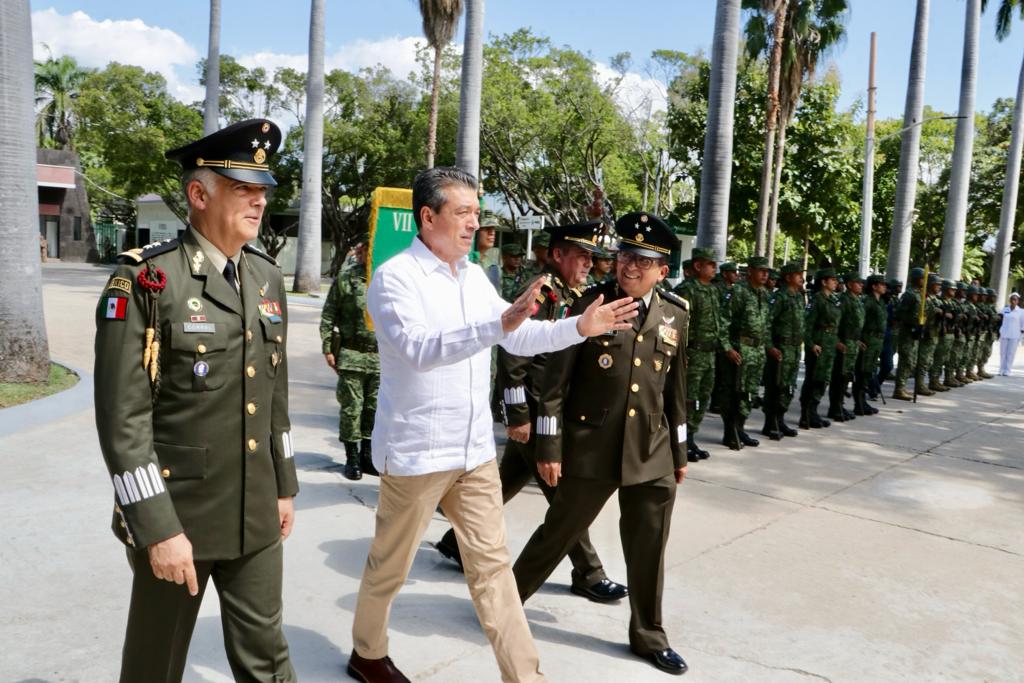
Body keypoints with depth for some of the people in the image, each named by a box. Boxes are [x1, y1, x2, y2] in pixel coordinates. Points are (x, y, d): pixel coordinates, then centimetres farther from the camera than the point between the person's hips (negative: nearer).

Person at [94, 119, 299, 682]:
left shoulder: (267, 278, 6)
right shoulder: (146, 279, -14)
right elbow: (122, 417, -17)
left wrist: (284, 486, 13)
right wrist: (157, 528, -18)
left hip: (256, 514, 5)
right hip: (174, 514, -5)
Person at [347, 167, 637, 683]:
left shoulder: (474, 276, 8)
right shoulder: (395, 277, -13)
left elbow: (520, 337, 10)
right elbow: (419, 349, -28)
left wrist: (580, 327, -4)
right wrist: (499, 324, -38)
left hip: (475, 449, 6)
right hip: (416, 451, -6)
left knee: (492, 565, 10)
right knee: (390, 564, 13)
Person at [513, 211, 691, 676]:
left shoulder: (676, 316, 5)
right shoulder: (590, 303, -8)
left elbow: (675, 390, 12)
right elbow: (556, 381, -8)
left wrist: (679, 452, 14)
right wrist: (549, 447, -11)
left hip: (652, 455, 4)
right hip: (590, 450, -3)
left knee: (649, 549, 13)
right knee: (558, 533, 11)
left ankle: (648, 636, 33)